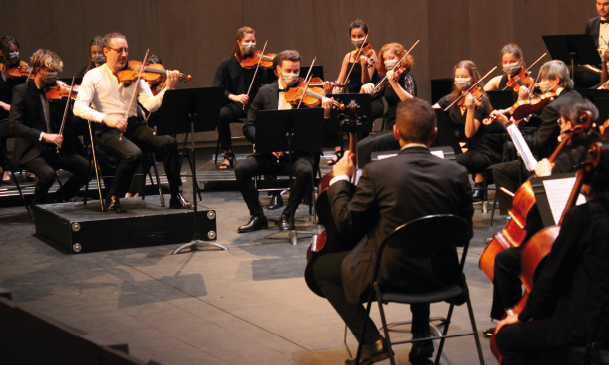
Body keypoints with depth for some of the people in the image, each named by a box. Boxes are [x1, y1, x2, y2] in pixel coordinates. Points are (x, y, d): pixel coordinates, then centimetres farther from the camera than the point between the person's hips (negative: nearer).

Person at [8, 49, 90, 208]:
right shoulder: (22, 91, -5)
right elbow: (14, 124, -17)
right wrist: (43, 135, -28)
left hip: (54, 149, 5)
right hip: (31, 151, -5)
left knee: (86, 167, -15)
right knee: (48, 173, -33)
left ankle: (59, 199, 6)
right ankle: (37, 207, -3)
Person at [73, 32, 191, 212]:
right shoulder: (94, 76, 0)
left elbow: (150, 105, -2)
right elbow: (79, 108, -12)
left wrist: (168, 89, -19)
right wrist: (106, 118, -25)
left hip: (133, 125, 4)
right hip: (108, 130, -4)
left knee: (169, 142, -21)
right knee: (134, 154, -33)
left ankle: (176, 196, -8)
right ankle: (112, 197, -8)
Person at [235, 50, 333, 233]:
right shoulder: (265, 92, 7)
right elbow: (249, 126, 5)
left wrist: (325, 114, -25)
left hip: (298, 153, -2)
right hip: (269, 154, 2)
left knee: (305, 170, -34)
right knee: (242, 168, -23)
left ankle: (287, 215, -12)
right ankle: (258, 216, -6)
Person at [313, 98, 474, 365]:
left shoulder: (377, 172, -19)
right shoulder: (457, 173, -10)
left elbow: (347, 225, -9)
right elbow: (465, 232, 2)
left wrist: (340, 180, 5)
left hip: (389, 275, -5)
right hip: (440, 276, 5)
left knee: (321, 268, 19)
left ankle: (373, 341, 7)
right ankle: (421, 338, 36)